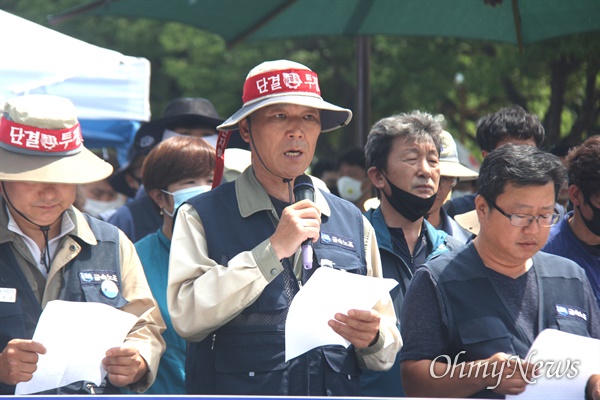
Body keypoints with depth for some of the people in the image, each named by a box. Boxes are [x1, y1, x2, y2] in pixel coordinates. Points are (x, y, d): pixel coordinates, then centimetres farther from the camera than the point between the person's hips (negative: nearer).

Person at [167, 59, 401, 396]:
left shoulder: (353, 223, 15)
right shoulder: (202, 216, 6)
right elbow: (187, 317, -8)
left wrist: (372, 340, -2)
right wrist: (272, 251, -9)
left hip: (337, 391, 3)